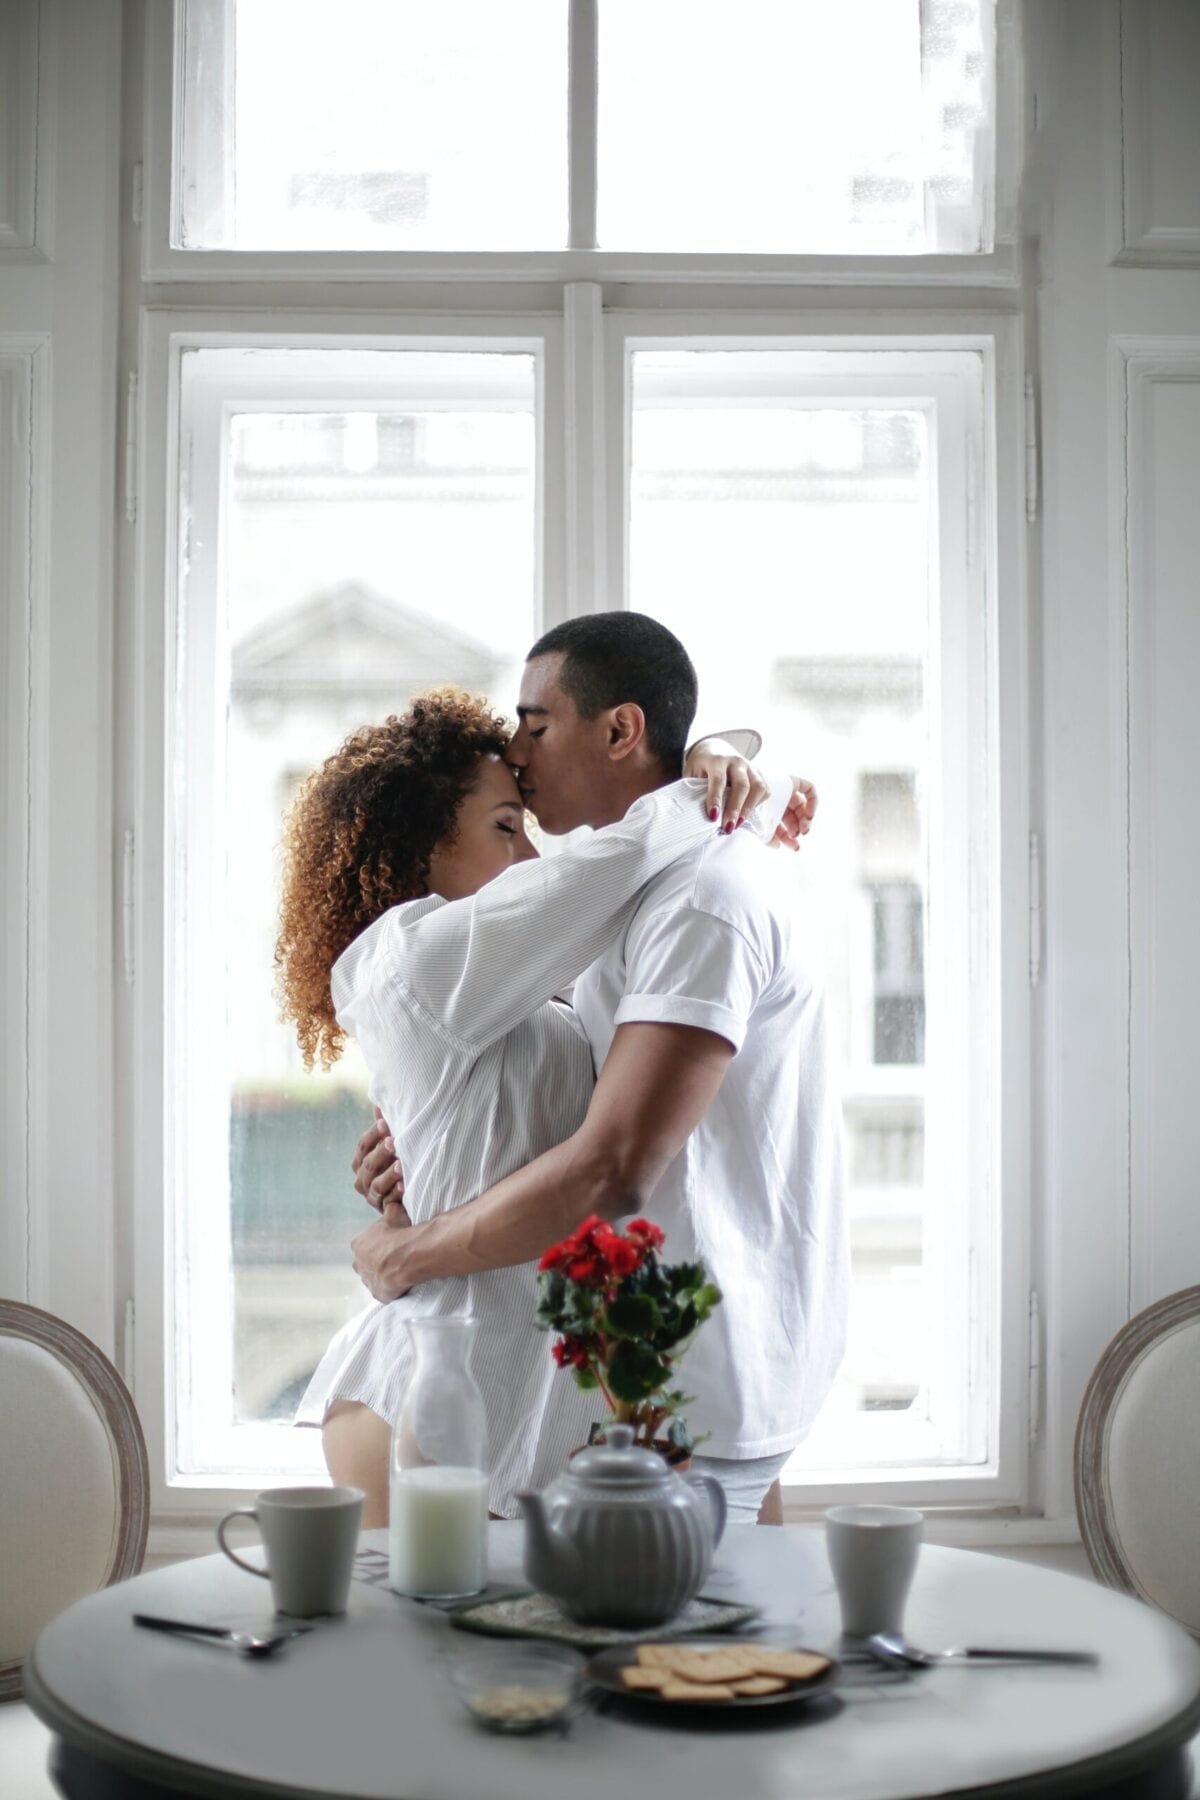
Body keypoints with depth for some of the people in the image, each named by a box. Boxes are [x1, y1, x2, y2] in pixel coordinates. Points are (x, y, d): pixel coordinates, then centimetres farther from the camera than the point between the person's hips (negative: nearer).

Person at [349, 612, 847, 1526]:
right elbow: (603, 1114, 21)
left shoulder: (704, 898, -20)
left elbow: (611, 1172, -28)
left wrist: (409, 1253, -15)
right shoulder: (658, 884, 14)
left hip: (701, 1386, -10)